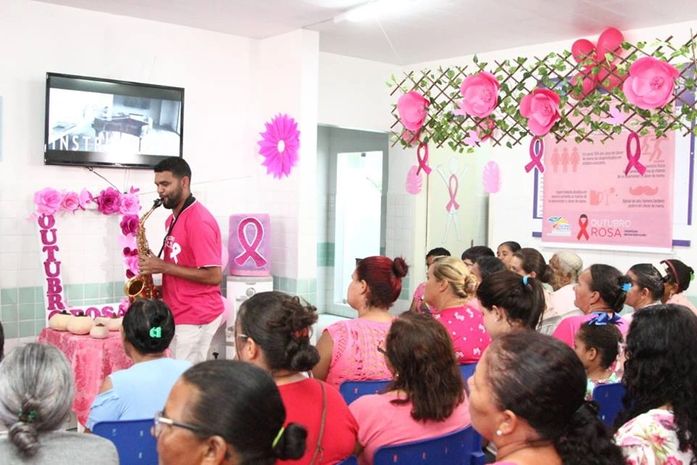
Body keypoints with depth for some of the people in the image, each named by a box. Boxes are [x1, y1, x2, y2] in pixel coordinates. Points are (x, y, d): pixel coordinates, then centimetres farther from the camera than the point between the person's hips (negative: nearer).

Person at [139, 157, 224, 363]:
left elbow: (213, 275, -22)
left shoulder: (199, 221, -18)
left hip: (196, 317, -9)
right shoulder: (173, 219, 12)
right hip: (178, 314, 9)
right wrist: (155, 265, 3)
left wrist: (164, 267, -20)